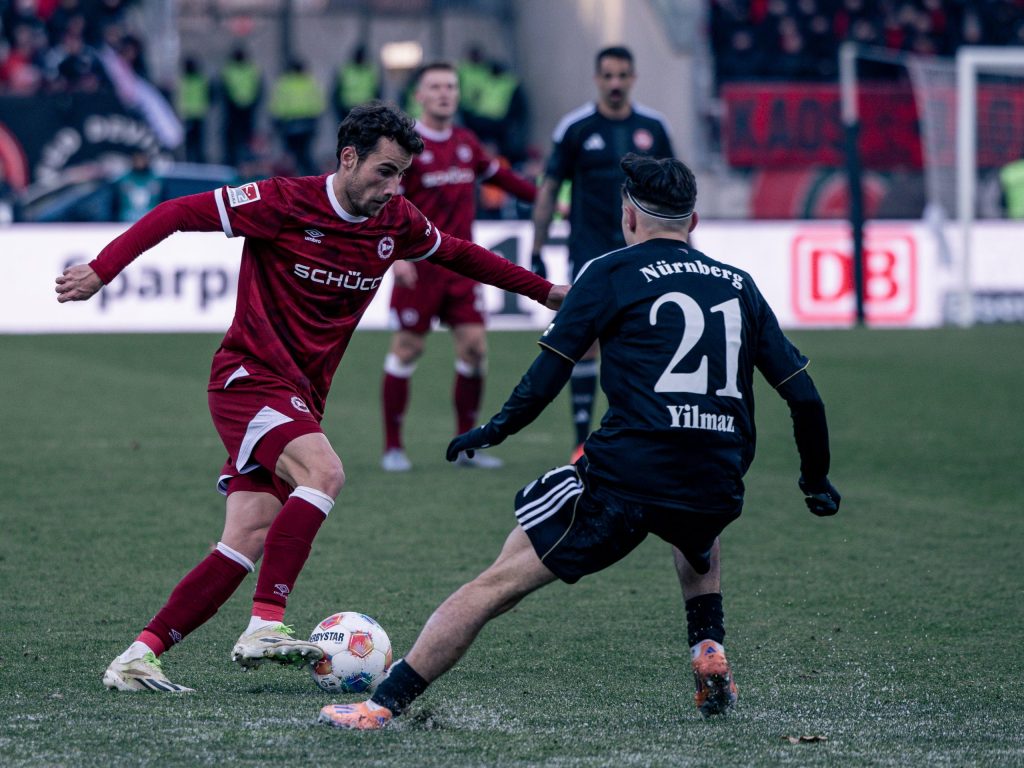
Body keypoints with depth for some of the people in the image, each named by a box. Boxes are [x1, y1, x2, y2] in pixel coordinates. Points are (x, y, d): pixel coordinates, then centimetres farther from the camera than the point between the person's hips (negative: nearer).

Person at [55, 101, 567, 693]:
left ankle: (137, 658, 1)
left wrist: (542, 290, 31)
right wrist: (102, 269, -19)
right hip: (250, 377, -7)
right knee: (324, 471, -31)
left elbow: (458, 253, 25)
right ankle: (265, 627, -32)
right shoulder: (285, 202, -13)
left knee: (248, 544, -3)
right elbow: (180, 213, -11)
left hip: (301, 398, 7)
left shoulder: (397, 223, 6)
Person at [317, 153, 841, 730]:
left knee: (497, 584, 0)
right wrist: (817, 482, 30)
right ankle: (710, 653, 23)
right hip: (717, 491, 4)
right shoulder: (740, 286, 17)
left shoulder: (611, 273, 6)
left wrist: (495, 430, 15)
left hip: (624, 477, -4)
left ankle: (384, 704, -4)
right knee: (699, 534, 41)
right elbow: (804, 396, 16)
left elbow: (545, 380, -1)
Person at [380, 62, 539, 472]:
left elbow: (499, 176, 25)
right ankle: (393, 446, 10)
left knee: (473, 344, -2)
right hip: (420, 265, -5)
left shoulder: (465, 142, 10)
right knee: (407, 348, -1)